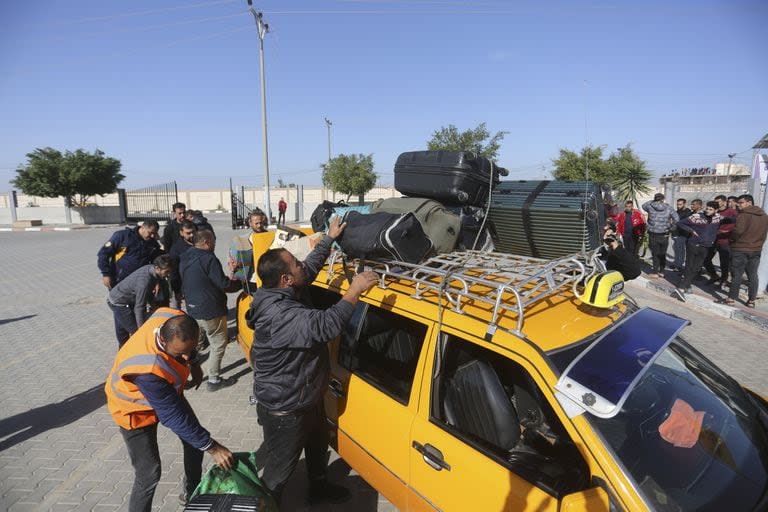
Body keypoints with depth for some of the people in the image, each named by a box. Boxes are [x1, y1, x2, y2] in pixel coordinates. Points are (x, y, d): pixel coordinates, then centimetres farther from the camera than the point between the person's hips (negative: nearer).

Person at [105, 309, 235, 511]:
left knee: (196, 440, 13)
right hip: (135, 408, -6)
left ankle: (193, 493, 36)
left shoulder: (175, 320, -30)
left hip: (167, 392, 6)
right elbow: (174, 416, -35)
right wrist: (212, 447, -30)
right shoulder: (147, 369, -44)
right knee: (149, 473, -8)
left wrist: (194, 363, 7)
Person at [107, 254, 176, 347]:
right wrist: (141, 329, -26)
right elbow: (139, 307, -31)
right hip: (119, 303, -9)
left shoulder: (150, 268, -11)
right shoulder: (145, 281, -36)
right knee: (136, 331, -4)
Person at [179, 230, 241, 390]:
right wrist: (240, 283, -5)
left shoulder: (184, 258, 7)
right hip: (211, 310, -8)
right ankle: (214, 380, 11)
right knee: (218, 344, 5)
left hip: (192, 309, 8)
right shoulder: (208, 259, -20)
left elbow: (182, 284, 16)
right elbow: (223, 284, -20)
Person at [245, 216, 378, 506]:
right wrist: (355, 289, -39)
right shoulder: (278, 315, -37)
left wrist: (330, 238, 13)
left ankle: (319, 487, 57)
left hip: (308, 399, 10)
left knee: (317, 447, 32)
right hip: (284, 412, -10)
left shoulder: (282, 295, -5)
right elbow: (326, 325, -48)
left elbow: (312, 266, 8)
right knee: (279, 470, 15)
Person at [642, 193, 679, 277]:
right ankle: (661, 271, 21)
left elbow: (643, 205, 16)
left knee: (655, 254, 6)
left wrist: (653, 201, 14)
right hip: (664, 235, 2)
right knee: (663, 254, 13)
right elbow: (676, 219, -7)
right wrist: (669, 226, 5)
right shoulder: (669, 208, -3)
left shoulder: (650, 206, -7)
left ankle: (655, 272, 6)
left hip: (653, 235, -2)